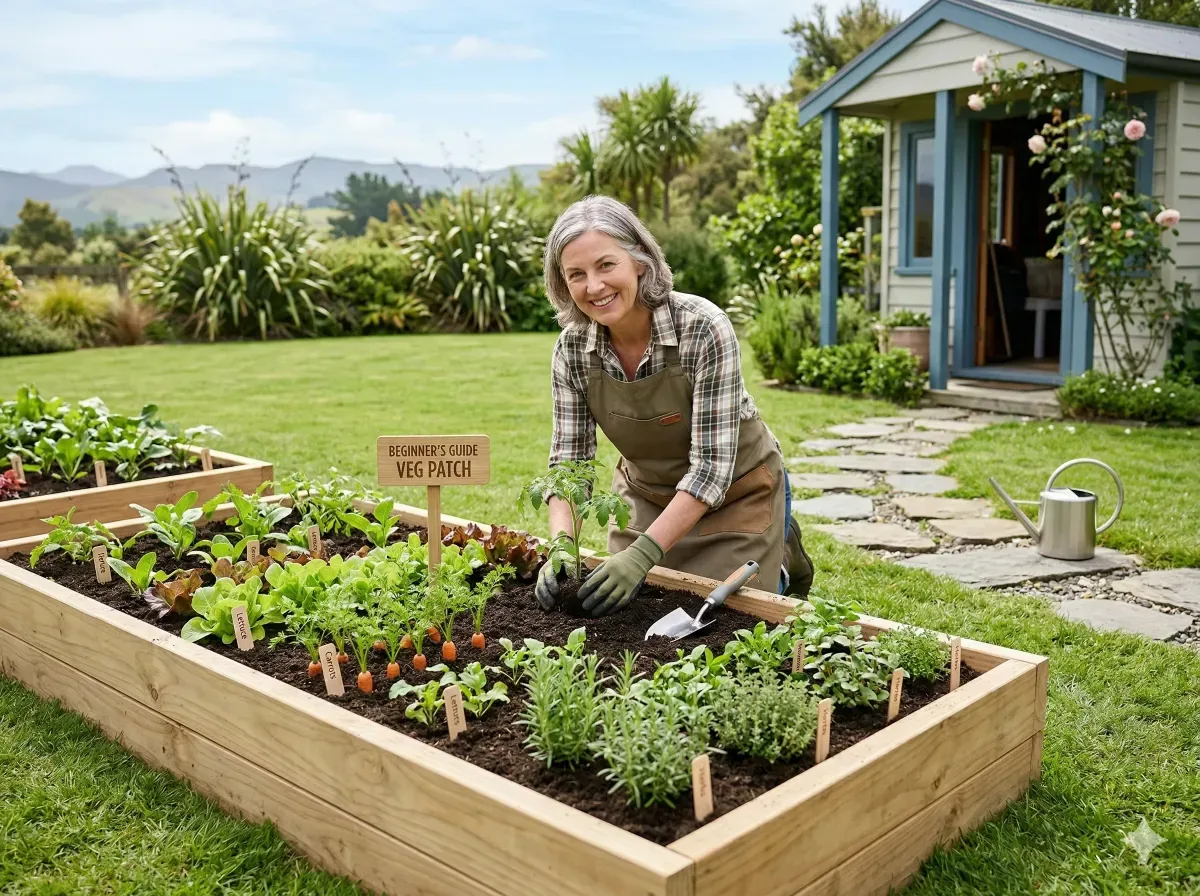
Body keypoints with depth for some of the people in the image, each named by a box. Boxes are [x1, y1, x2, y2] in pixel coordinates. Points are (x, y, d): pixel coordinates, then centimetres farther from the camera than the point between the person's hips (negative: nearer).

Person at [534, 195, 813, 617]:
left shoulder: (703, 328, -31)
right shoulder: (572, 347, -17)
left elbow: (712, 466, -30)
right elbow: (569, 460, -12)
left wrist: (644, 553, -38)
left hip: (732, 492, -4)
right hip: (645, 493, 4)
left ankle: (780, 560, 27)